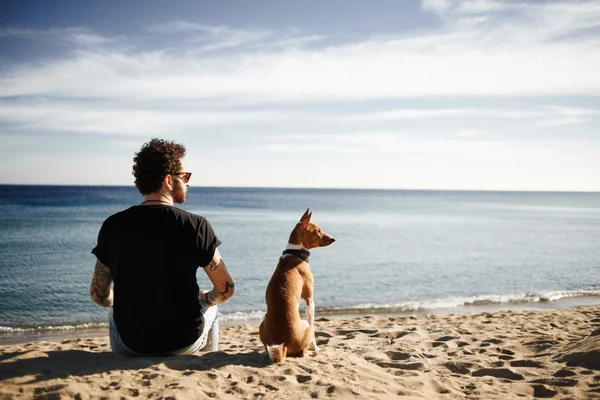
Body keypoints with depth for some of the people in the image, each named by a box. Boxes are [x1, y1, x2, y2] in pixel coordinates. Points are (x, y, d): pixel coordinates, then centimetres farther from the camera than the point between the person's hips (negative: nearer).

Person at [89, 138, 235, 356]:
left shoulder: (113, 226, -9)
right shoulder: (195, 225, -14)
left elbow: (98, 294, -1)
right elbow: (226, 289, -9)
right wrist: (207, 298, 15)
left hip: (131, 345, 2)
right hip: (185, 343, -1)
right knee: (210, 304, 32)